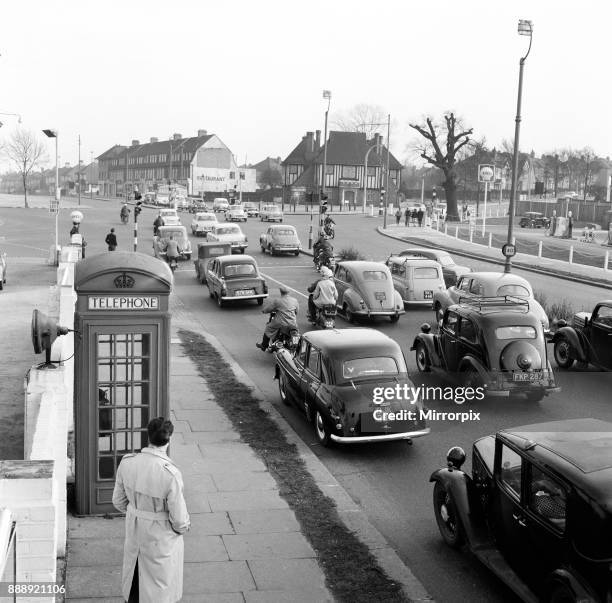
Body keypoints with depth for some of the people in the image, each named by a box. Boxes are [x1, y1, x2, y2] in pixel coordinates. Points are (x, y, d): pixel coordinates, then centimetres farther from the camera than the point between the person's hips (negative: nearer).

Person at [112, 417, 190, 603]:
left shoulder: (127, 462, -16)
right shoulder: (171, 474, -32)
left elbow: (119, 501, -1)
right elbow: (179, 517, -22)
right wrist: (183, 526, 1)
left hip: (134, 532, 5)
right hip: (161, 538, -5)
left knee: (134, 578, 27)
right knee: (162, 583, 19)